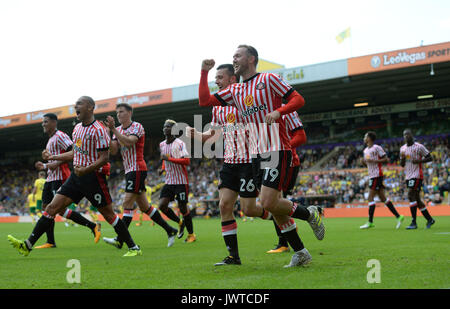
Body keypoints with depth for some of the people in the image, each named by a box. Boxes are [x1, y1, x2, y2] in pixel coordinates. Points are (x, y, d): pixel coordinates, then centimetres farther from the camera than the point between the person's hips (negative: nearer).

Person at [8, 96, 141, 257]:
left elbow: (104, 158, -16)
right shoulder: (77, 128, 14)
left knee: (108, 214, -3)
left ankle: (134, 248, 9)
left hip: (93, 176, -8)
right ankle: (27, 245, 2)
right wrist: (52, 157, 24)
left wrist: (86, 170, -28)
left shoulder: (98, 130, -13)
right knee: (52, 207, 0)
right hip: (76, 176, 8)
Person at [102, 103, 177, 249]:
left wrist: (113, 129, -27)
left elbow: (129, 142, -25)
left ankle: (119, 240, -14)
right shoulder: (118, 130, 15)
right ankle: (170, 230, 17)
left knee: (128, 202, -13)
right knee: (144, 206, 9)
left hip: (137, 169, -8)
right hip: (129, 171, 8)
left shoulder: (137, 126, -6)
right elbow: (114, 150, 3)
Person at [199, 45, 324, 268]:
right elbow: (204, 101, 14)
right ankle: (300, 253, 14)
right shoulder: (235, 91, 17)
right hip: (256, 155, 7)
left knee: (269, 203, -16)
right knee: (273, 206, 5)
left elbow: (298, 99, -3)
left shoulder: (268, 79, 0)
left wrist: (278, 111, -20)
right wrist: (204, 73, 7)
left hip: (277, 150, -7)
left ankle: (310, 215, 9)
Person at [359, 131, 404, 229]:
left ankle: (370, 222, -7)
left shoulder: (377, 148, -10)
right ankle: (398, 216, 13)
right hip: (372, 176, 9)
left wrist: (373, 160, -19)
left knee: (370, 197, -10)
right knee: (383, 198, 8)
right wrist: (363, 161, 3)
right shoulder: (365, 150, 16)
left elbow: (386, 159, -11)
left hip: (377, 175, -9)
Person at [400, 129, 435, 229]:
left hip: (417, 175, -8)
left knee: (411, 196, -16)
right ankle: (429, 219, 22)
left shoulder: (419, 147, -8)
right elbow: (402, 165, 16)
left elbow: (430, 158, -5)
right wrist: (402, 159, -5)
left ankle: (414, 223, -13)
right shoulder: (402, 148, 12)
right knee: (416, 199, 10)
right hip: (408, 176, 8)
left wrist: (419, 161, -19)